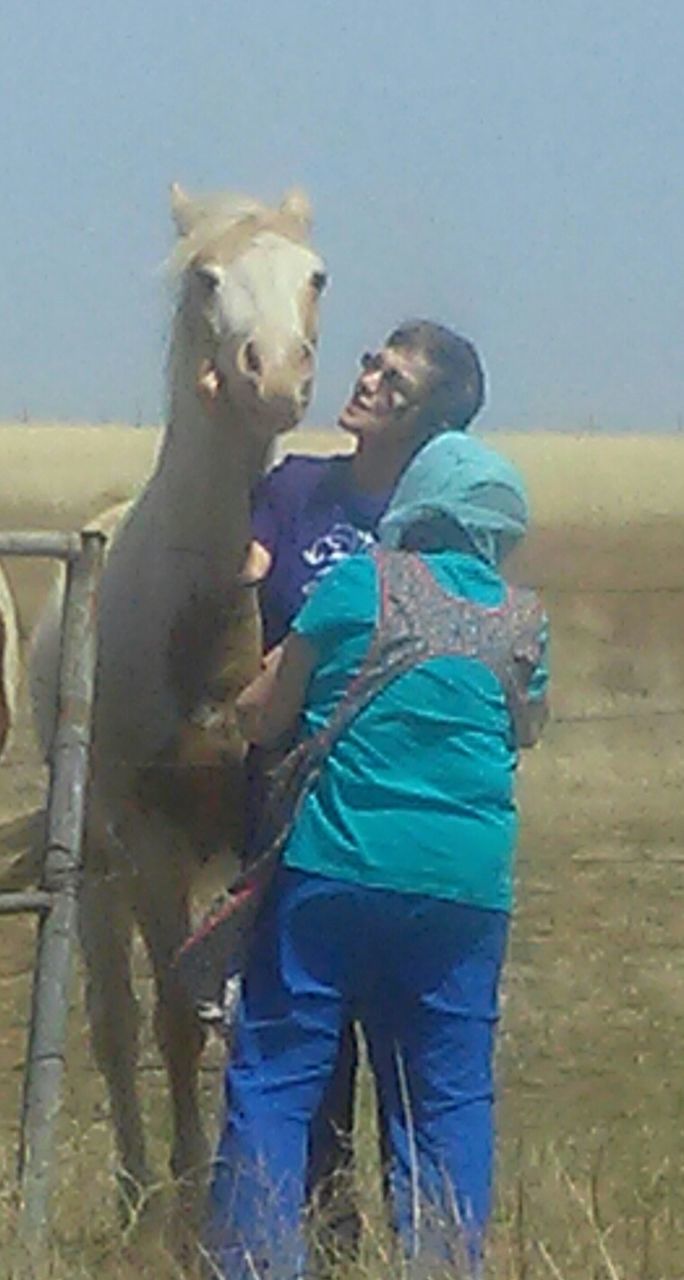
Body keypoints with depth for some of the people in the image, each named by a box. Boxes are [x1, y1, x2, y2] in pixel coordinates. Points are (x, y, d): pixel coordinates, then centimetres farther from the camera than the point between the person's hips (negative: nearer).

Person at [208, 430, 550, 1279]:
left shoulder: (358, 584, -1)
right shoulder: (522, 620, 6)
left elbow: (262, 719, 3)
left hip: (335, 867, -2)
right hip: (467, 886, 2)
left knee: (276, 1075, 3)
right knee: (451, 1094, 9)